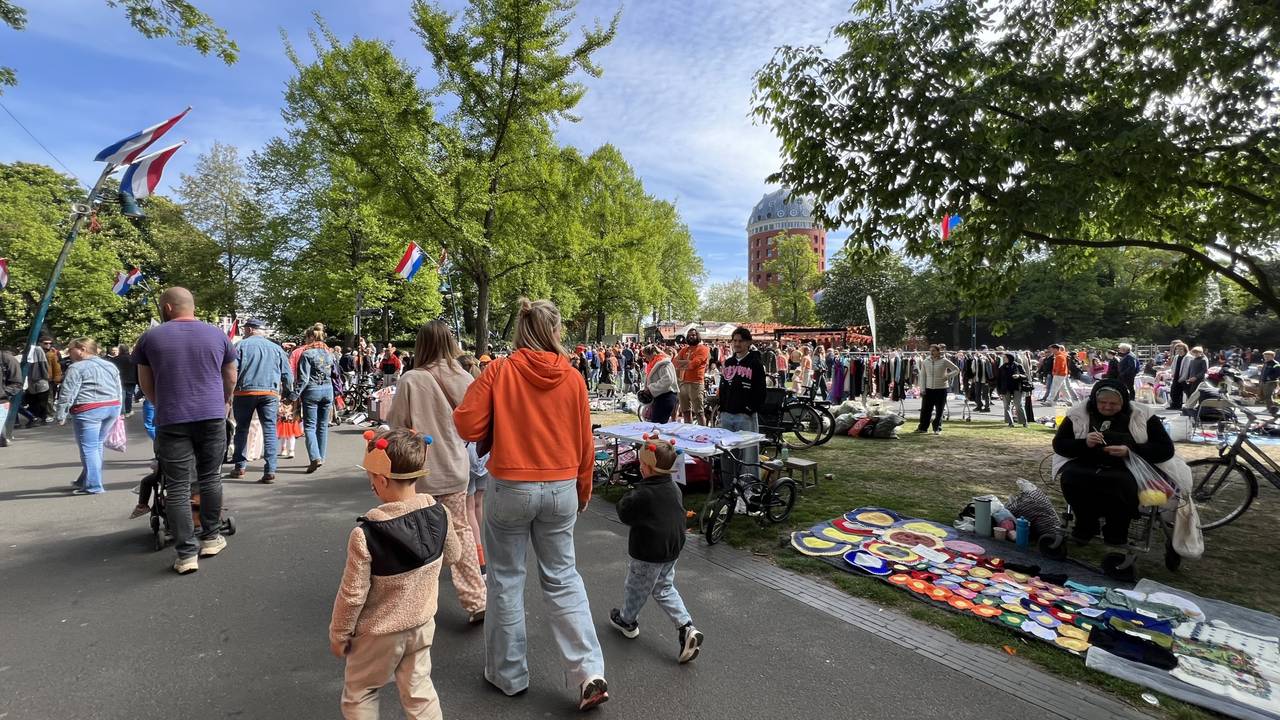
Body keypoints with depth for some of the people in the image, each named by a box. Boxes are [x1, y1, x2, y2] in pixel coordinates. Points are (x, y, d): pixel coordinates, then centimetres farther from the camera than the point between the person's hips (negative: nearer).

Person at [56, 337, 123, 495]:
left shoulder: (77, 368, -7)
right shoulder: (111, 366, 15)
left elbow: (67, 394, -11)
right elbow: (118, 390, 20)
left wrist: (61, 415, -5)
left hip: (89, 410, -7)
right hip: (113, 407, 7)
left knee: (89, 448, -1)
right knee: (96, 445, 17)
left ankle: (93, 486, 1)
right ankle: (85, 481, 26)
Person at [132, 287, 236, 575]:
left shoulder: (150, 337, 4)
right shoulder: (217, 334, 6)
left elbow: (145, 384, 13)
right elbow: (231, 378, 13)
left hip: (171, 420, -1)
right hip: (212, 416, 1)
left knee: (177, 487, 2)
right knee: (210, 478, 14)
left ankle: (186, 555, 2)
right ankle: (211, 538, 23)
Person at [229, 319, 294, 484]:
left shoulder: (241, 345, 3)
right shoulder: (276, 348, 10)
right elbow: (288, 374, 9)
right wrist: (287, 394, 19)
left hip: (245, 392, -1)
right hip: (270, 393, 1)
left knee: (242, 429, 14)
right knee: (270, 430, -2)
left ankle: (239, 467, 23)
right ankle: (270, 471, -9)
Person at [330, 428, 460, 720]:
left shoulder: (366, 534, -29)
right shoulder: (439, 514, -17)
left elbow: (352, 595, -19)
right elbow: (451, 555, 1)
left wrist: (338, 635, -2)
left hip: (379, 634, -3)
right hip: (422, 624, 4)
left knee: (359, 695, 23)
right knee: (418, 690, 21)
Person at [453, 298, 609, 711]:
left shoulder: (499, 372, -10)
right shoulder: (573, 379, -4)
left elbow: (466, 426, -10)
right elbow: (584, 443, 1)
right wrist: (583, 490, 15)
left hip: (510, 487, -2)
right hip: (560, 489, 2)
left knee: (506, 580, 15)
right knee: (562, 579, 15)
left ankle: (509, 674, 31)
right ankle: (589, 673, 13)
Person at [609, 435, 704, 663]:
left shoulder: (643, 494, -26)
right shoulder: (674, 488, -2)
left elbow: (624, 514, -17)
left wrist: (626, 498, 0)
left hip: (647, 553, -7)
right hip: (672, 550, 7)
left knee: (635, 588, 17)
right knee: (665, 589, 21)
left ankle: (627, 621, 40)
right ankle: (686, 627, 9)